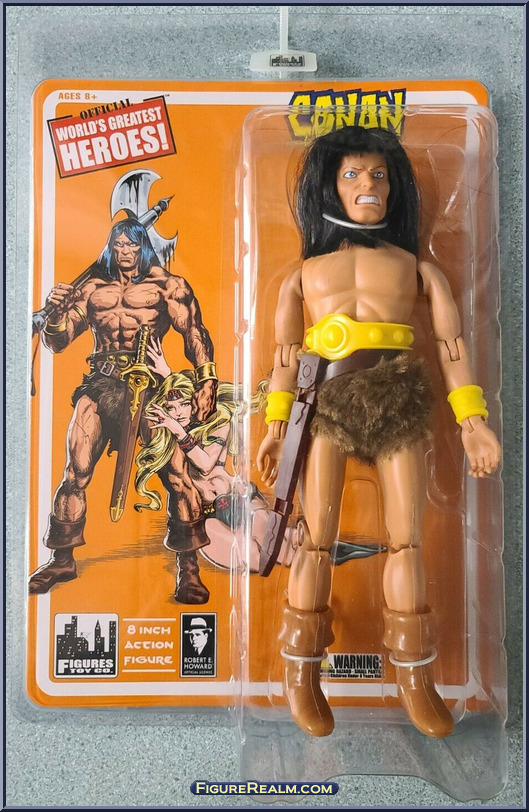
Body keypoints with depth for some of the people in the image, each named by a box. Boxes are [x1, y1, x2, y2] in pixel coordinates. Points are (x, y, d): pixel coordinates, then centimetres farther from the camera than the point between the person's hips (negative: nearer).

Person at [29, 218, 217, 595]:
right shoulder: (92, 289, 17)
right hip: (100, 387, 3)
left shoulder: (168, 286, 8)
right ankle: (62, 561, 14)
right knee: (75, 475, -3)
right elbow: (57, 342, 17)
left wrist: (207, 383, -11)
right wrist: (56, 312, -4)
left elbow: (196, 336, 2)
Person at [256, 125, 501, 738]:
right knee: (316, 538, -2)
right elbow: (285, 355, 10)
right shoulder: (304, 273, 20)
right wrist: (275, 427, -1)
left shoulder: (417, 267, 19)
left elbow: (451, 344, 8)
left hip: (398, 405, 1)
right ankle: (301, 677, 10)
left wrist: (473, 421, -4)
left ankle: (415, 679, 13)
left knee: (406, 539, 0)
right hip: (326, 404, 0)